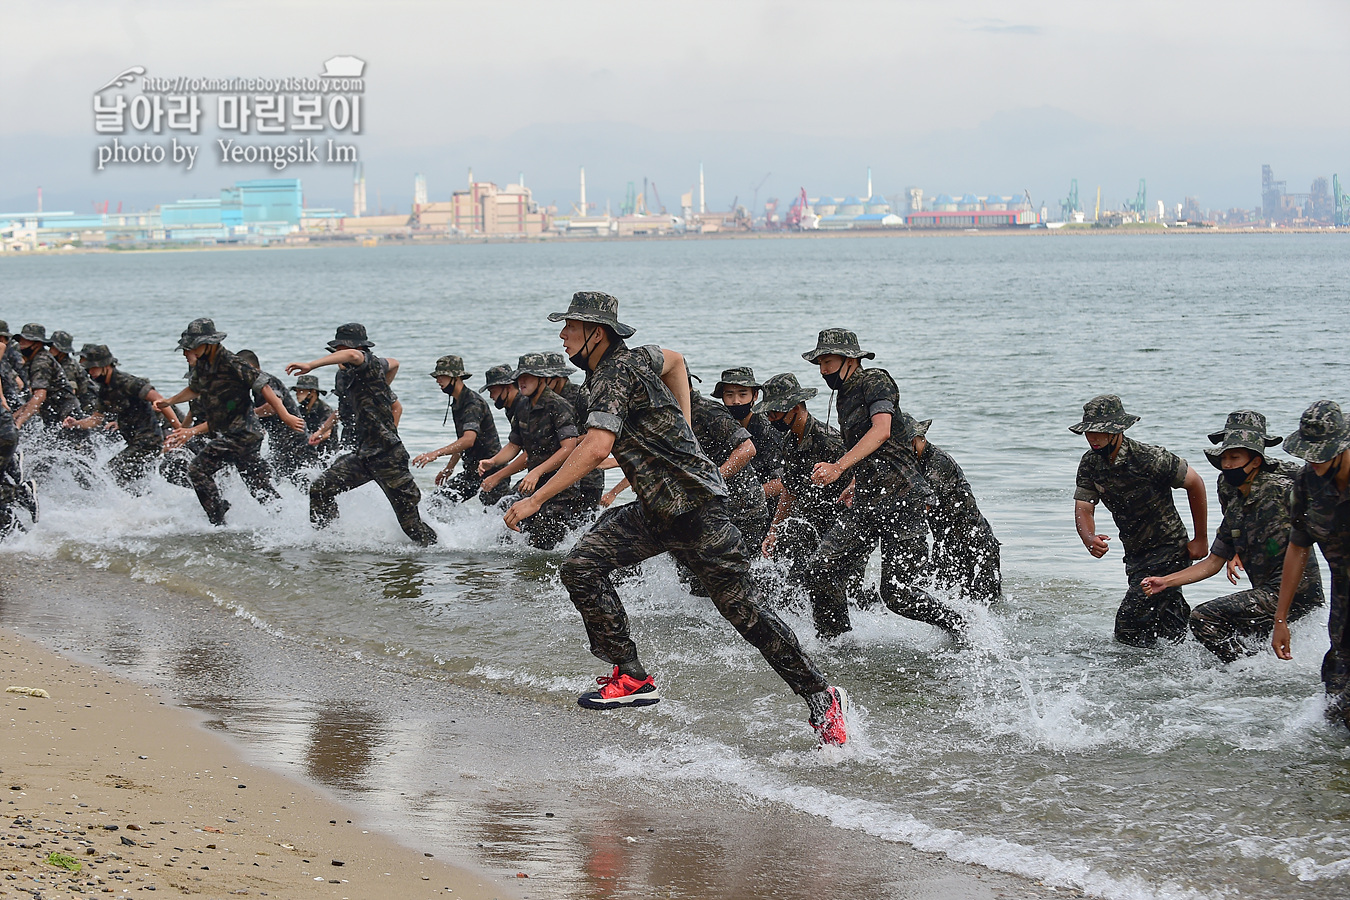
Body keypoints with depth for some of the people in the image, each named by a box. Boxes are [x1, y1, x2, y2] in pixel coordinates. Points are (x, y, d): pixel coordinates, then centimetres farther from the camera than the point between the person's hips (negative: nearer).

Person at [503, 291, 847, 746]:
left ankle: (822, 698, 3)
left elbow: (596, 447, -33)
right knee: (581, 567, -4)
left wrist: (535, 499, -31)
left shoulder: (614, 376, -19)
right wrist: (680, 430, 27)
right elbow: (674, 360, 31)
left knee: (742, 609, -8)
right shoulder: (633, 358, 9)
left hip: (696, 507, -10)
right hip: (654, 512, 10)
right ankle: (632, 677, -1)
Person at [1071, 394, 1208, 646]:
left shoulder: (1148, 459, -22)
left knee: (1129, 629, -18)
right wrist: (1089, 538, -32)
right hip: (1135, 555, 8)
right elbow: (1083, 509, -8)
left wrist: (1200, 539, -7)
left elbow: (1195, 483, -12)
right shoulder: (1090, 463, -3)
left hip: (1169, 550, -8)